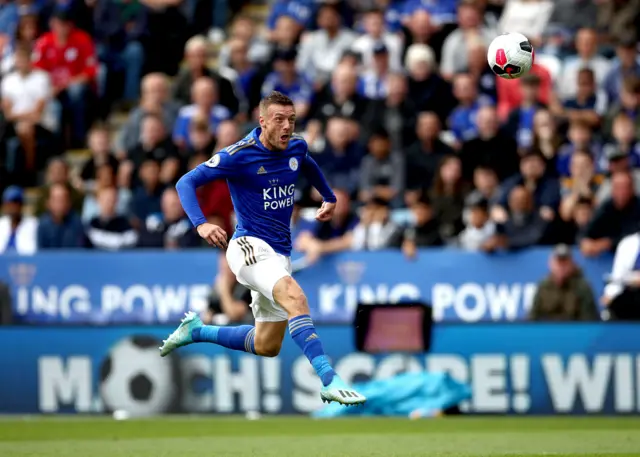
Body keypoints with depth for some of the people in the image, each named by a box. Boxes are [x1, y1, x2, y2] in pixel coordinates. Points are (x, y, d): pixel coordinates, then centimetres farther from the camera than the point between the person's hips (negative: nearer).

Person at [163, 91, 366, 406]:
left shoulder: (296, 147, 4)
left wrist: (329, 198, 37)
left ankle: (195, 331, 31)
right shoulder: (238, 155, -14)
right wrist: (201, 224, -28)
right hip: (249, 246, -8)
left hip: (280, 254, 8)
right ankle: (329, 381, -44)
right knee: (294, 296, -35)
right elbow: (186, 182, -13)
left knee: (267, 347, 12)